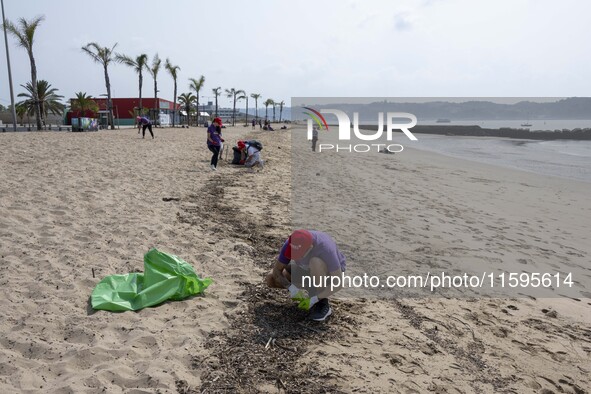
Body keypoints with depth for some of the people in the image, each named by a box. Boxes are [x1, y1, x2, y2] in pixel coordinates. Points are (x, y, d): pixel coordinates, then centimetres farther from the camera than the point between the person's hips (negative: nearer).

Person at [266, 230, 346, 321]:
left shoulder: (326, 248, -40)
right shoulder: (291, 243, -27)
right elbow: (276, 270, -18)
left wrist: (314, 300, -36)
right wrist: (291, 288, -34)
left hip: (331, 271, -4)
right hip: (308, 269, 5)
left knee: (315, 262, -41)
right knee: (270, 279, -10)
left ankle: (322, 304, -20)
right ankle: (312, 289, 5)